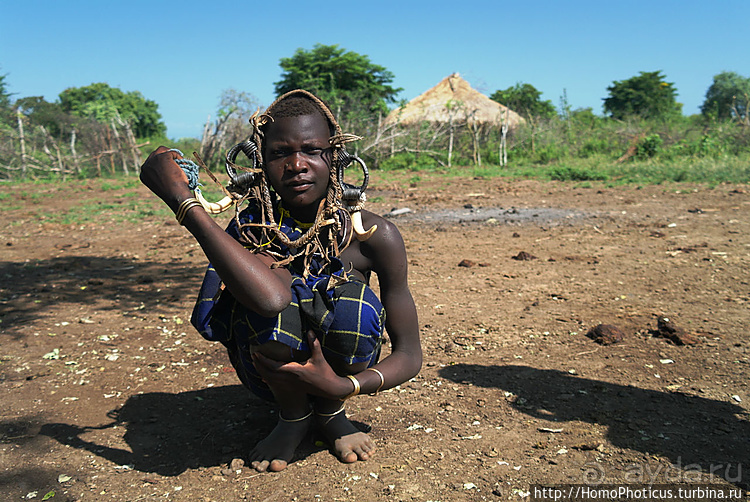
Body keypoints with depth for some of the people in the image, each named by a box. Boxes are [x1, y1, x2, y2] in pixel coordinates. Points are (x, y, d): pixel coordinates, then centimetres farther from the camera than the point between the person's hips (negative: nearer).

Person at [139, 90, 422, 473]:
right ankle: (293, 415, -2)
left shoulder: (372, 234, -17)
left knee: (353, 300, -31)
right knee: (275, 290, -32)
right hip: (273, 377, 0)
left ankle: (331, 413, 0)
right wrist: (180, 198, -43)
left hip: (341, 370, 1)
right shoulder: (252, 229, -19)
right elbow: (270, 297, -46)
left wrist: (342, 386, -31)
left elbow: (409, 355, -14)